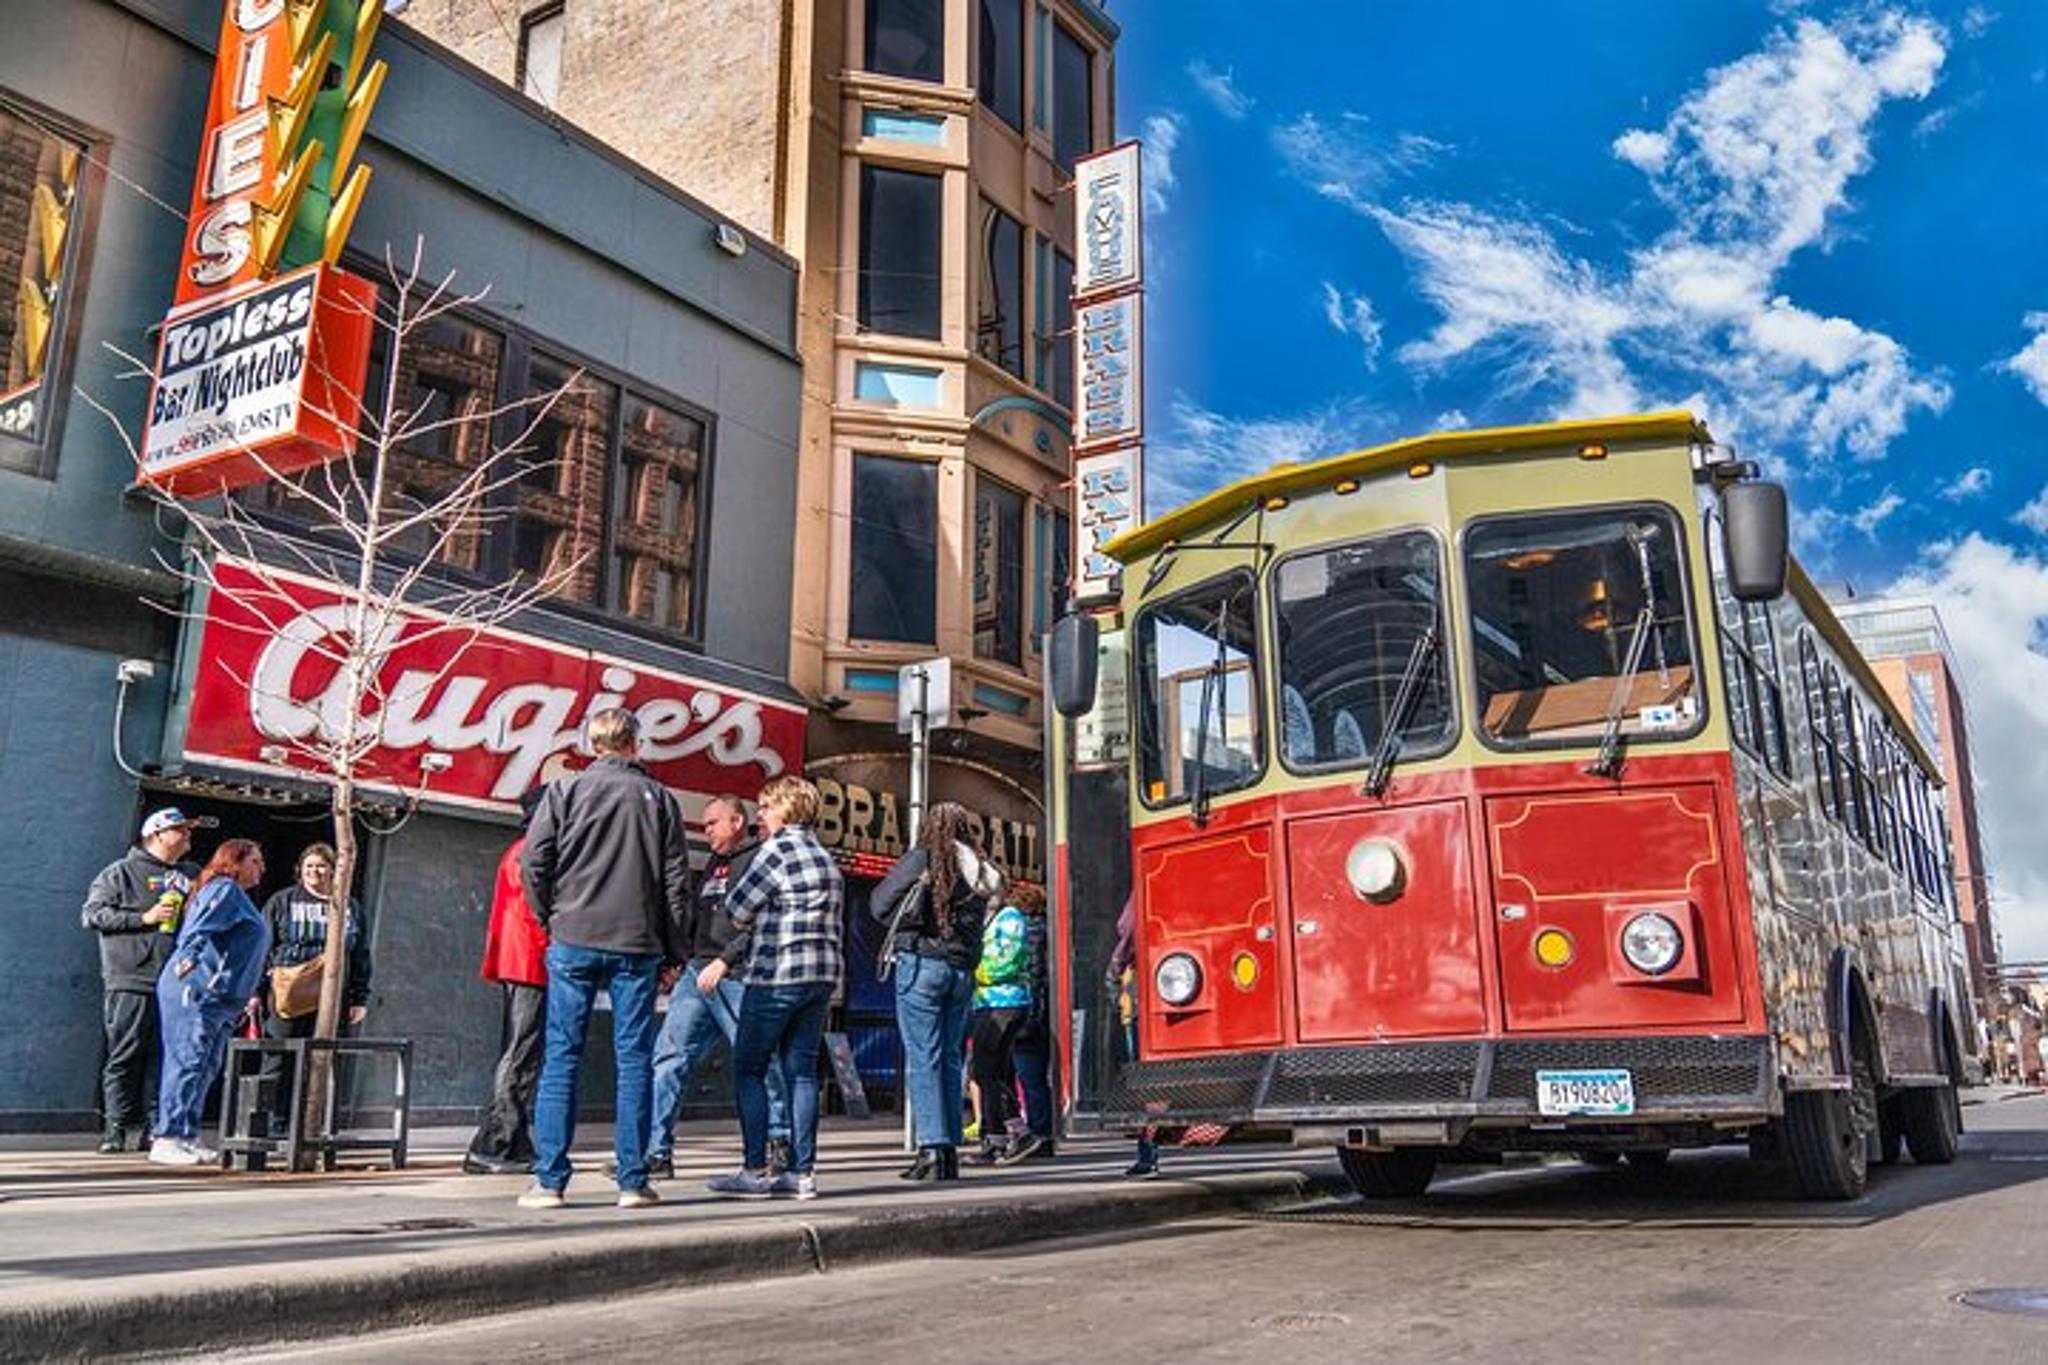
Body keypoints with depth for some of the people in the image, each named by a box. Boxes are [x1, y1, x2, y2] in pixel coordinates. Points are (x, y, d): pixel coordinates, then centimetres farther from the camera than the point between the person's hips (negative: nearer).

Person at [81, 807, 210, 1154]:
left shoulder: (192, 876, 19)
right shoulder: (121, 872, 4)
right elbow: (93, 914, -3)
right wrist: (144, 918, -11)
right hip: (131, 982, -4)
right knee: (125, 1056, -3)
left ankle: (151, 1127, 8)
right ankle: (114, 1127, 4)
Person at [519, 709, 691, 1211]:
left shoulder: (565, 790, 3)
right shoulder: (658, 797, 6)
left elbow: (534, 861, -3)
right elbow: (677, 877, 5)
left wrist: (550, 919, 11)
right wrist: (664, 942, 12)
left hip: (574, 942, 0)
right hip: (637, 945, 1)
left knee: (561, 1057, 4)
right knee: (634, 1060, 5)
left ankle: (550, 1180, 4)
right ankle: (632, 1180, 6)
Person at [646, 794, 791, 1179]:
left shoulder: (760, 860, -4)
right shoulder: (713, 865, 22)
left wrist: (725, 959, -19)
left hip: (738, 978, -8)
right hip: (696, 974, 8)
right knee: (669, 1056, 0)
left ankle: (781, 1140, 15)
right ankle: (656, 1149, 2)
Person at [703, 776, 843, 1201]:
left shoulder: (778, 850, -10)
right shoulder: (826, 859, 17)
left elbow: (736, 910, -6)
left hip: (777, 975, -8)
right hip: (822, 975, 8)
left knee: (749, 1070, 2)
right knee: (801, 1070, 9)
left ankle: (755, 1171, 1)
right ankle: (802, 1172, 7)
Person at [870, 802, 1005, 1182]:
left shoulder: (921, 859, -5)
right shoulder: (978, 871, 9)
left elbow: (879, 905, -3)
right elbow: (979, 925, 9)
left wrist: (910, 913, 10)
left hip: (922, 962, -5)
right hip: (963, 969, 5)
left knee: (922, 1058, -3)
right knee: (950, 1058, 11)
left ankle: (932, 1148, -7)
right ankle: (950, 1150, 12)